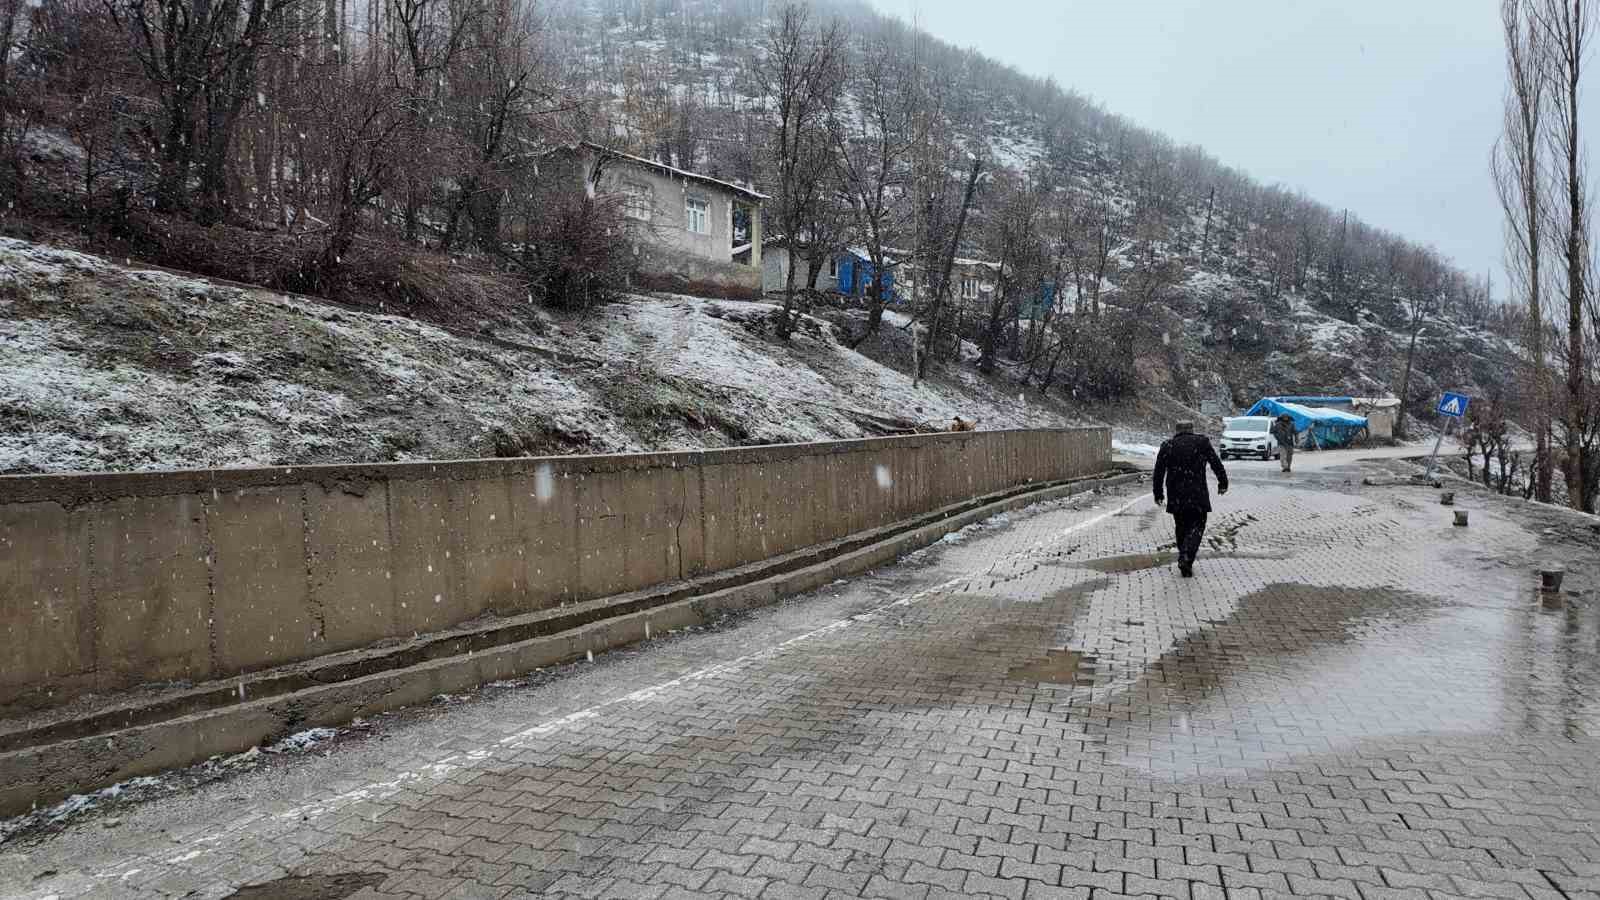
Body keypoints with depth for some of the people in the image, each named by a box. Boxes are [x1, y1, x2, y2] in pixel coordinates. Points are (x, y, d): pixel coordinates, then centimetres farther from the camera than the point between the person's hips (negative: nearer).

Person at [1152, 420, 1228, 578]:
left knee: (1181, 527, 15)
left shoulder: (1167, 445, 5)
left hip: (1175, 496, 2)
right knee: (1197, 526, 4)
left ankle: (1184, 558, 19)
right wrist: (1223, 483, 12)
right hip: (1197, 494, -2)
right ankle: (1186, 557, -15)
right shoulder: (1202, 442, 2)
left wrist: (1158, 494, 11)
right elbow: (1216, 464, 1)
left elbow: (1159, 472, 4)